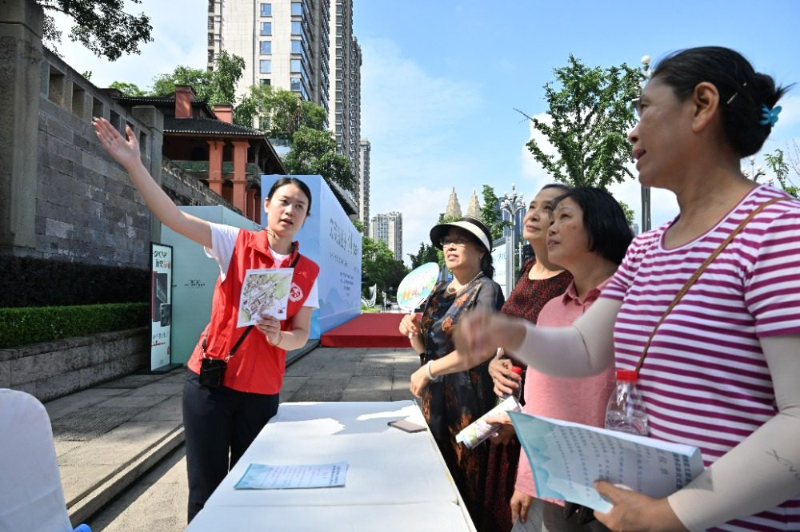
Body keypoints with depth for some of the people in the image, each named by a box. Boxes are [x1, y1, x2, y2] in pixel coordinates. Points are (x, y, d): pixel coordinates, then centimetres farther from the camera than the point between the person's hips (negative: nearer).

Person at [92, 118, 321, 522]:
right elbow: (174, 218, -15)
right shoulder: (237, 243, -5)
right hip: (209, 381, -2)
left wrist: (278, 337, -16)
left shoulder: (308, 272, 1)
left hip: (262, 391, 2)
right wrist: (134, 165, -24)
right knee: (205, 490, 8)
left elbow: (301, 336, 5)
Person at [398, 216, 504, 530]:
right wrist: (413, 331, -6)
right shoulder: (439, 290, 11)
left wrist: (429, 371, -18)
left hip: (469, 399, -6)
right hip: (434, 398, 7)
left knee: (467, 482, 4)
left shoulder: (486, 290, -10)